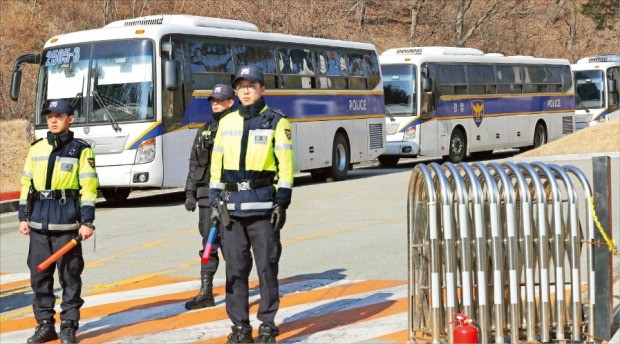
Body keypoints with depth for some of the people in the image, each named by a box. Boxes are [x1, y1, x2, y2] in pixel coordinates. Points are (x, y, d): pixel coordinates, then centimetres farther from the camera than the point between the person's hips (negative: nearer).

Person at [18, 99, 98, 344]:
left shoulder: (81, 150, 1)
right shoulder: (37, 149, 13)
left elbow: (89, 187, -3)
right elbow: (27, 183, 16)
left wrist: (87, 221, -9)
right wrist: (23, 217, 10)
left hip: (66, 220, -4)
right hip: (39, 221, 4)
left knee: (69, 275, -2)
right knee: (39, 274, 6)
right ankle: (45, 324, 15)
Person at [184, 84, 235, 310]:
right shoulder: (204, 131, 14)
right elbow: (194, 164, 16)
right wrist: (190, 194, 9)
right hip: (207, 196, 5)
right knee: (209, 244, 4)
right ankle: (205, 293, 5)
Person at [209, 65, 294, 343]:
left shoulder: (276, 122, 1)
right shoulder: (227, 123, 13)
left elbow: (286, 164, -3)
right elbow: (217, 164, 15)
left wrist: (282, 203, -9)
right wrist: (214, 202, 9)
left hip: (263, 205, -4)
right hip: (232, 206, 4)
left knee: (266, 267, -1)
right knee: (235, 268, 4)